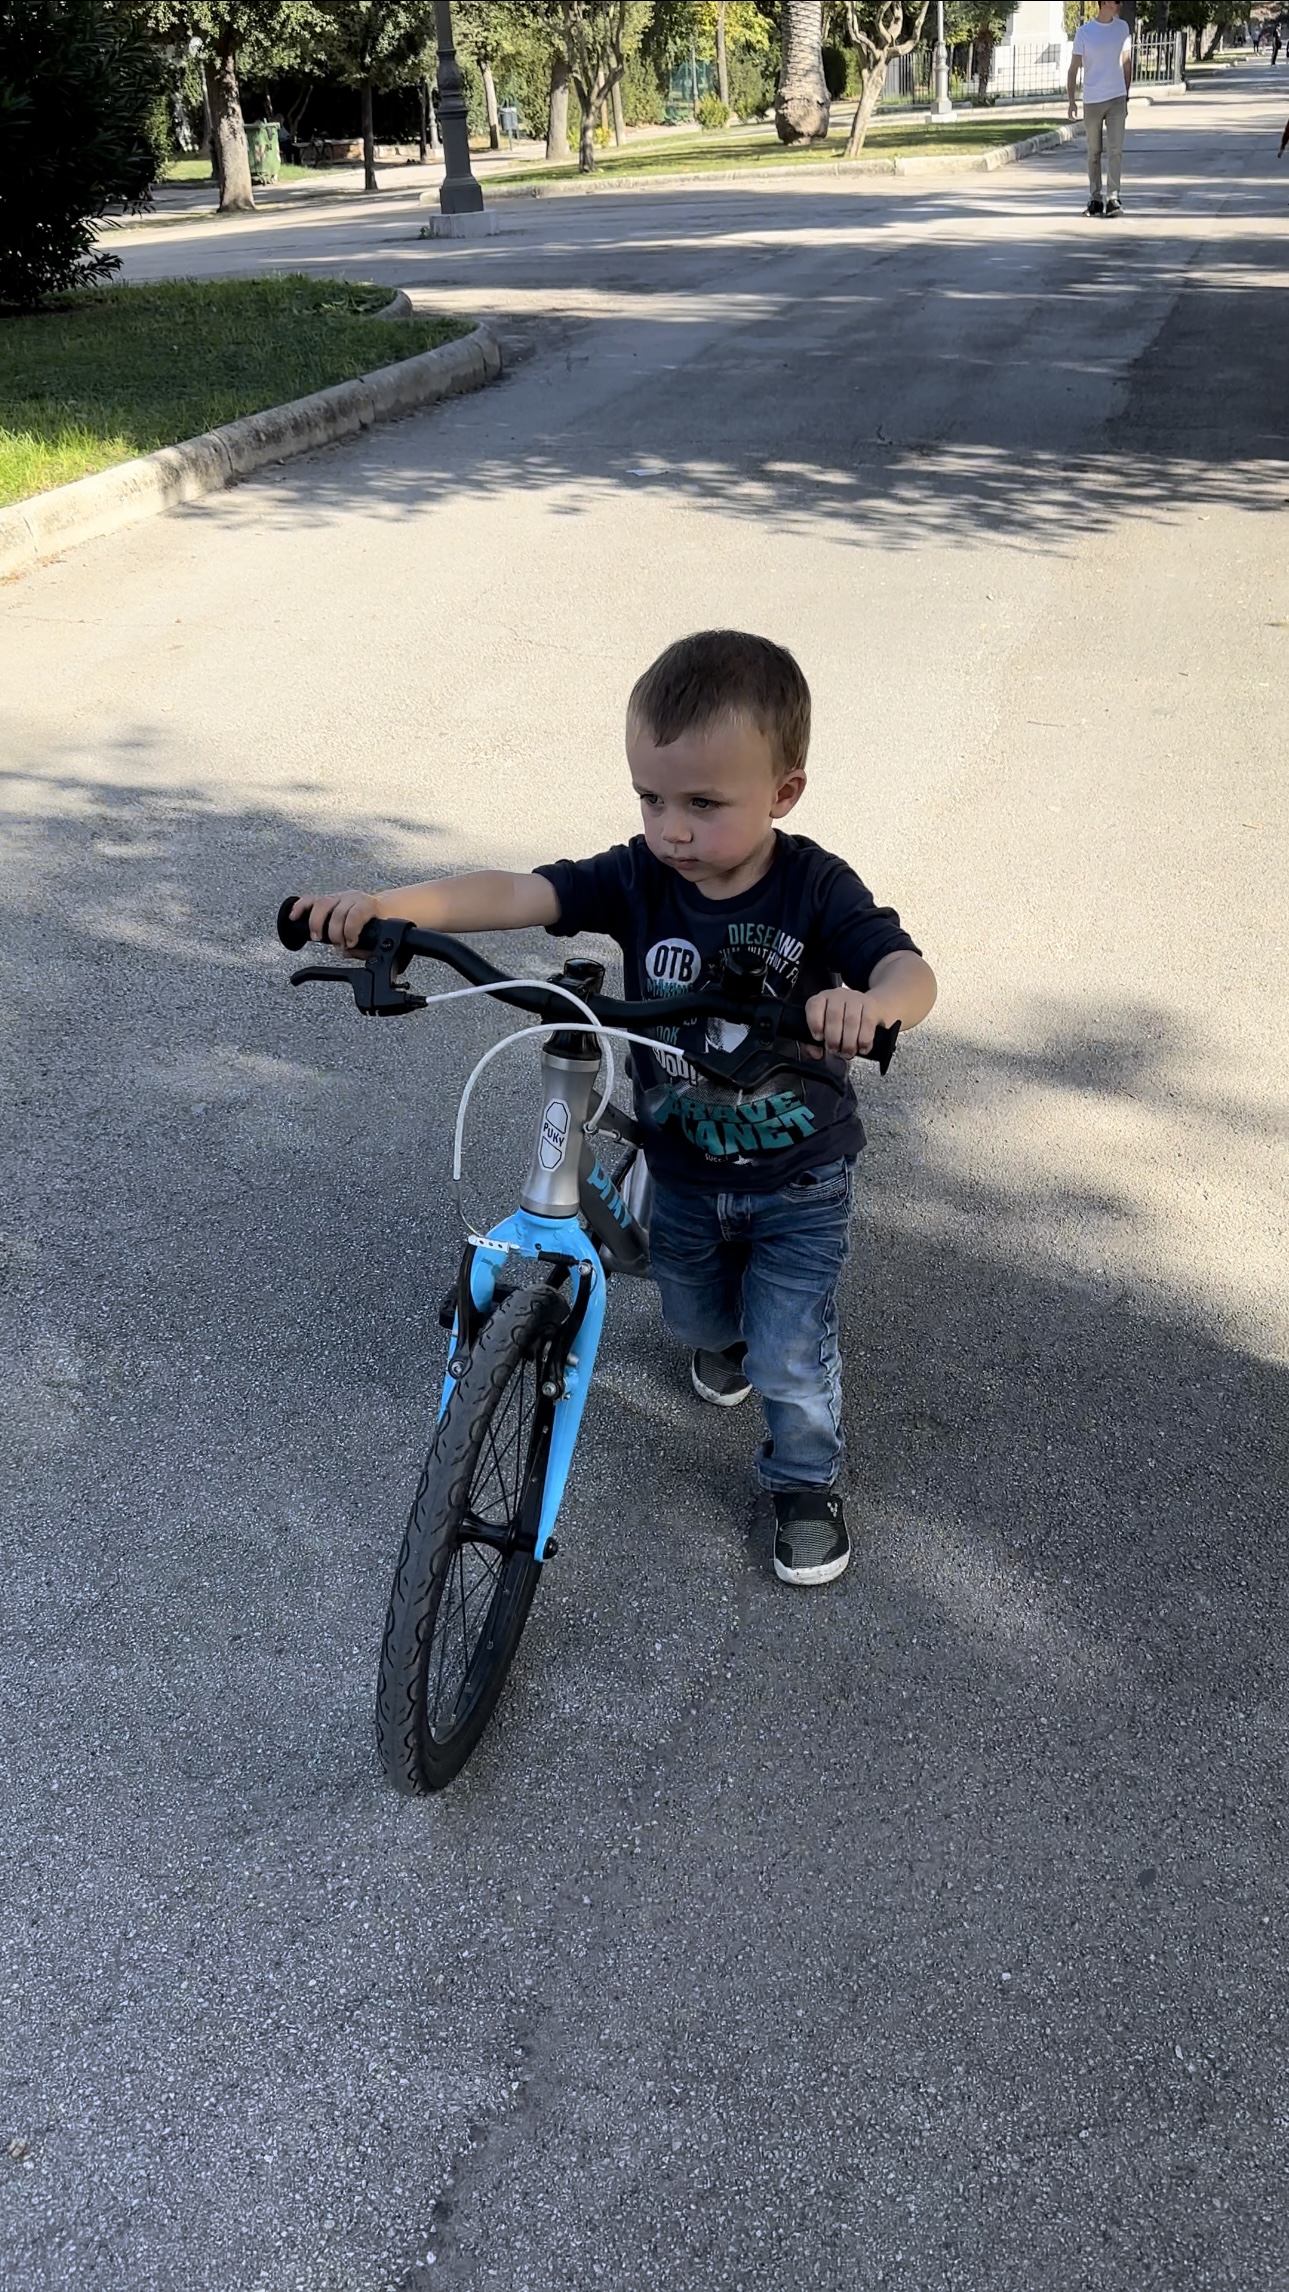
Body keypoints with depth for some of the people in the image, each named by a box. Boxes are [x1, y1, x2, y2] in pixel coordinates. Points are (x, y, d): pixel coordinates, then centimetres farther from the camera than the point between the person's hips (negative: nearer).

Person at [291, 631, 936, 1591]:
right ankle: (724, 1334, 64)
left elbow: (909, 969, -38)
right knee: (695, 1318, 27)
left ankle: (806, 1483, 31)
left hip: (799, 1180, -3)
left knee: (789, 1357, 2)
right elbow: (516, 893, -29)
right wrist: (385, 904, -45)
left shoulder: (816, 888, -24)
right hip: (682, 1169, 4)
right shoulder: (639, 877, -18)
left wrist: (870, 1002, -63)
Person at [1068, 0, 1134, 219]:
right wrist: (1071, 100, -9)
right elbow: (1074, 68, -2)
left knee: (1115, 150, -8)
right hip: (1092, 101, -1)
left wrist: (1127, 94, 12)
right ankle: (1095, 199, 16)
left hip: (1117, 99, 1)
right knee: (1094, 152, 8)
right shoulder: (1084, 32, -4)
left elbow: (1126, 63, 13)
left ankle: (1112, 197, -9)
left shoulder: (1122, 28, 6)